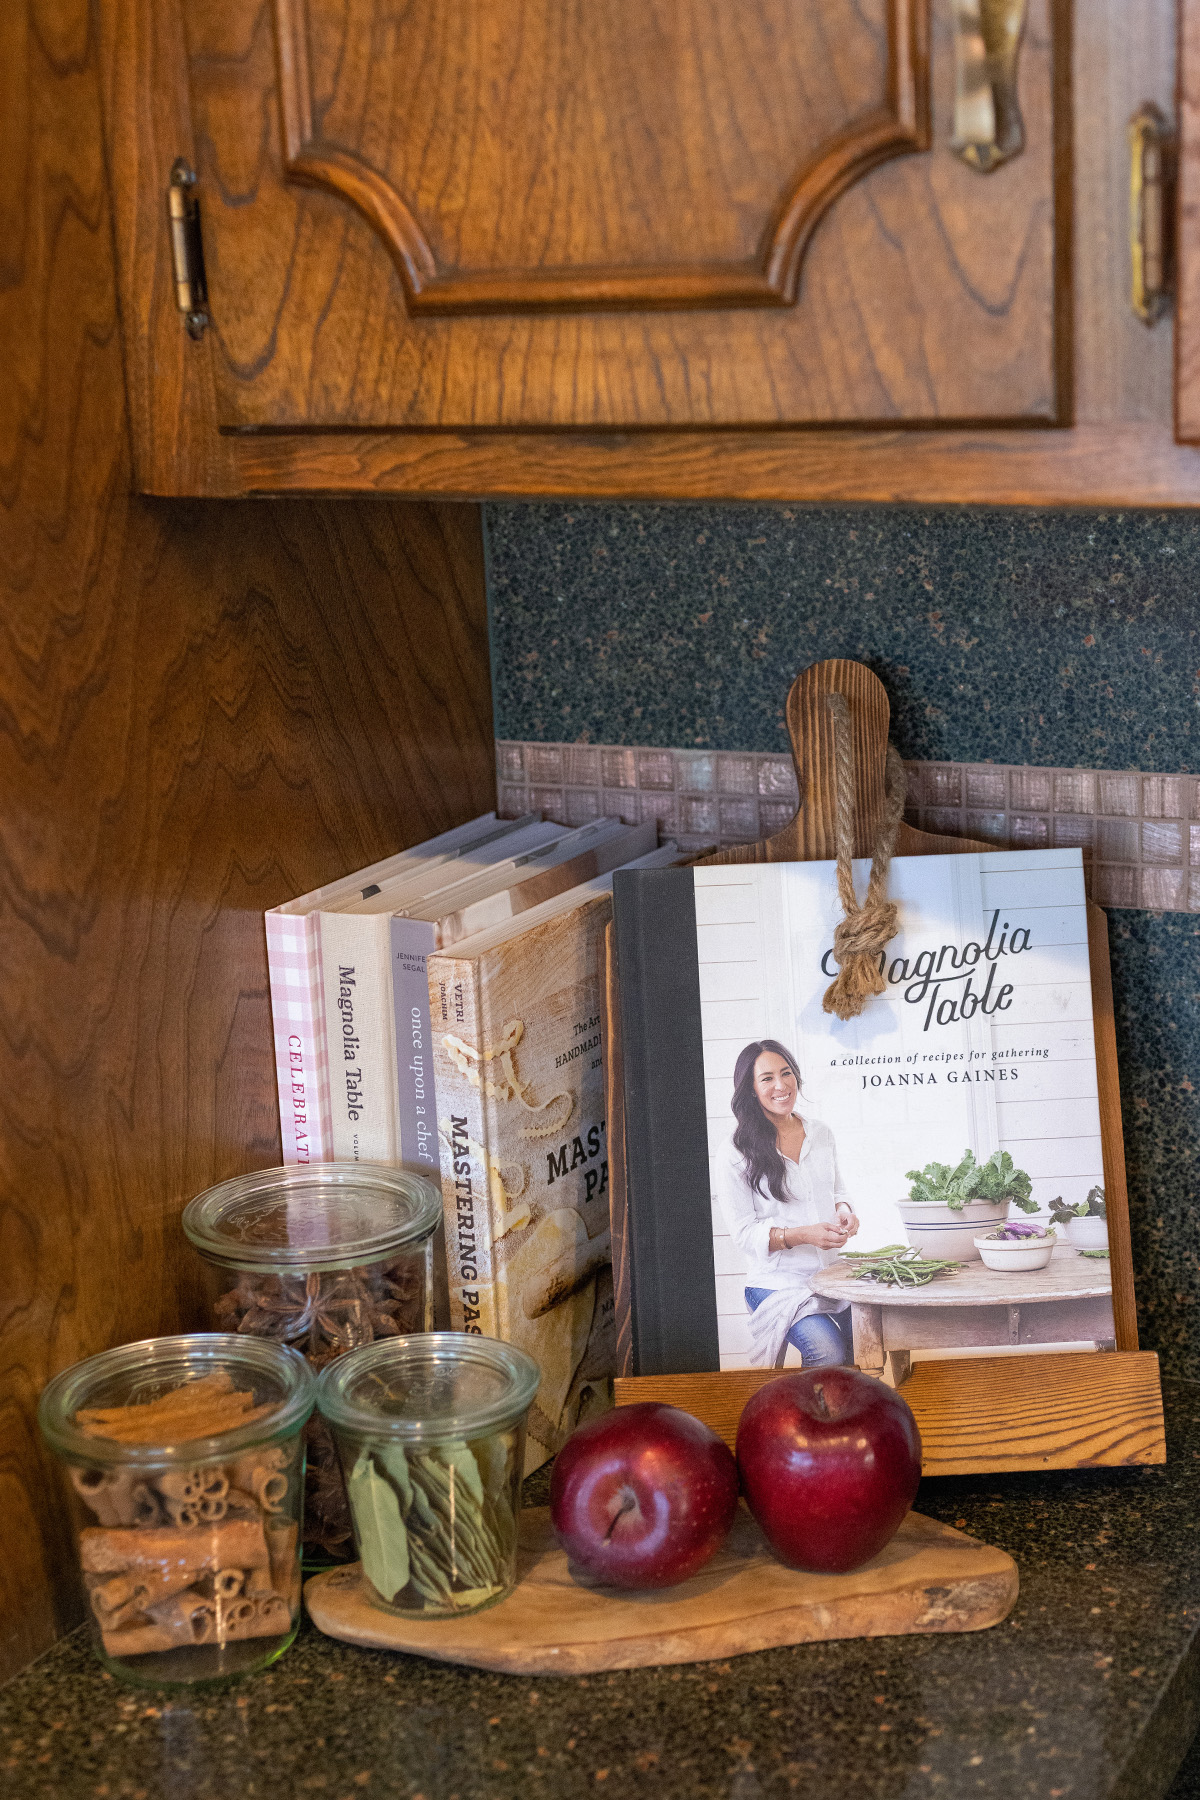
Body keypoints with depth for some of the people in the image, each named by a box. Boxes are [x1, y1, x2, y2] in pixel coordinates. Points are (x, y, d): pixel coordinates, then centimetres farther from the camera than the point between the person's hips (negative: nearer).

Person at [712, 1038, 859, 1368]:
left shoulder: (821, 1134, 10)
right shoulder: (735, 1152, -6)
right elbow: (744, 1233, -8)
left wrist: (844, 1211, 0)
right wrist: (804, 1235, -22)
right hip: (777, 1280, -5)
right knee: (828, 1351, -29)